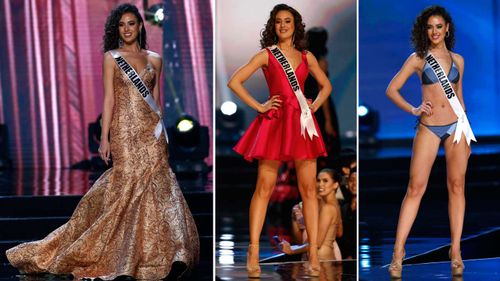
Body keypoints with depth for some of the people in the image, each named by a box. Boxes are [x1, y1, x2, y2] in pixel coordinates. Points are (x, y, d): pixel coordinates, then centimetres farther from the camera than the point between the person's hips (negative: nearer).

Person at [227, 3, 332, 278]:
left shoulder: (306, 56, 15)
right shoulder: (266, 55, 5)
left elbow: (326, 85, 26)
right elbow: (234, 82, 0)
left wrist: (314, 105, 9)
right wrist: (258, 106, -4)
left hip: (302, 122, 3)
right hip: (275, 121, -3)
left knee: (309, 189, -1)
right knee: (264, 188, -5)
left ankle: (313, 254, 1)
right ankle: (253, 253, -5)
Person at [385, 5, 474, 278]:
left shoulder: (457, 60, 11)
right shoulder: (418, 59, 2)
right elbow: (392, 89, 1)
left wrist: (467, 135, 15)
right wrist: (412, 110, -12)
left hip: (456, 126, 3)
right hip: (429, 128, -3)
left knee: (457, 187, 1)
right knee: (415, 188, -6)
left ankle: (456, 251, 7)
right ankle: (398, 251, -5)